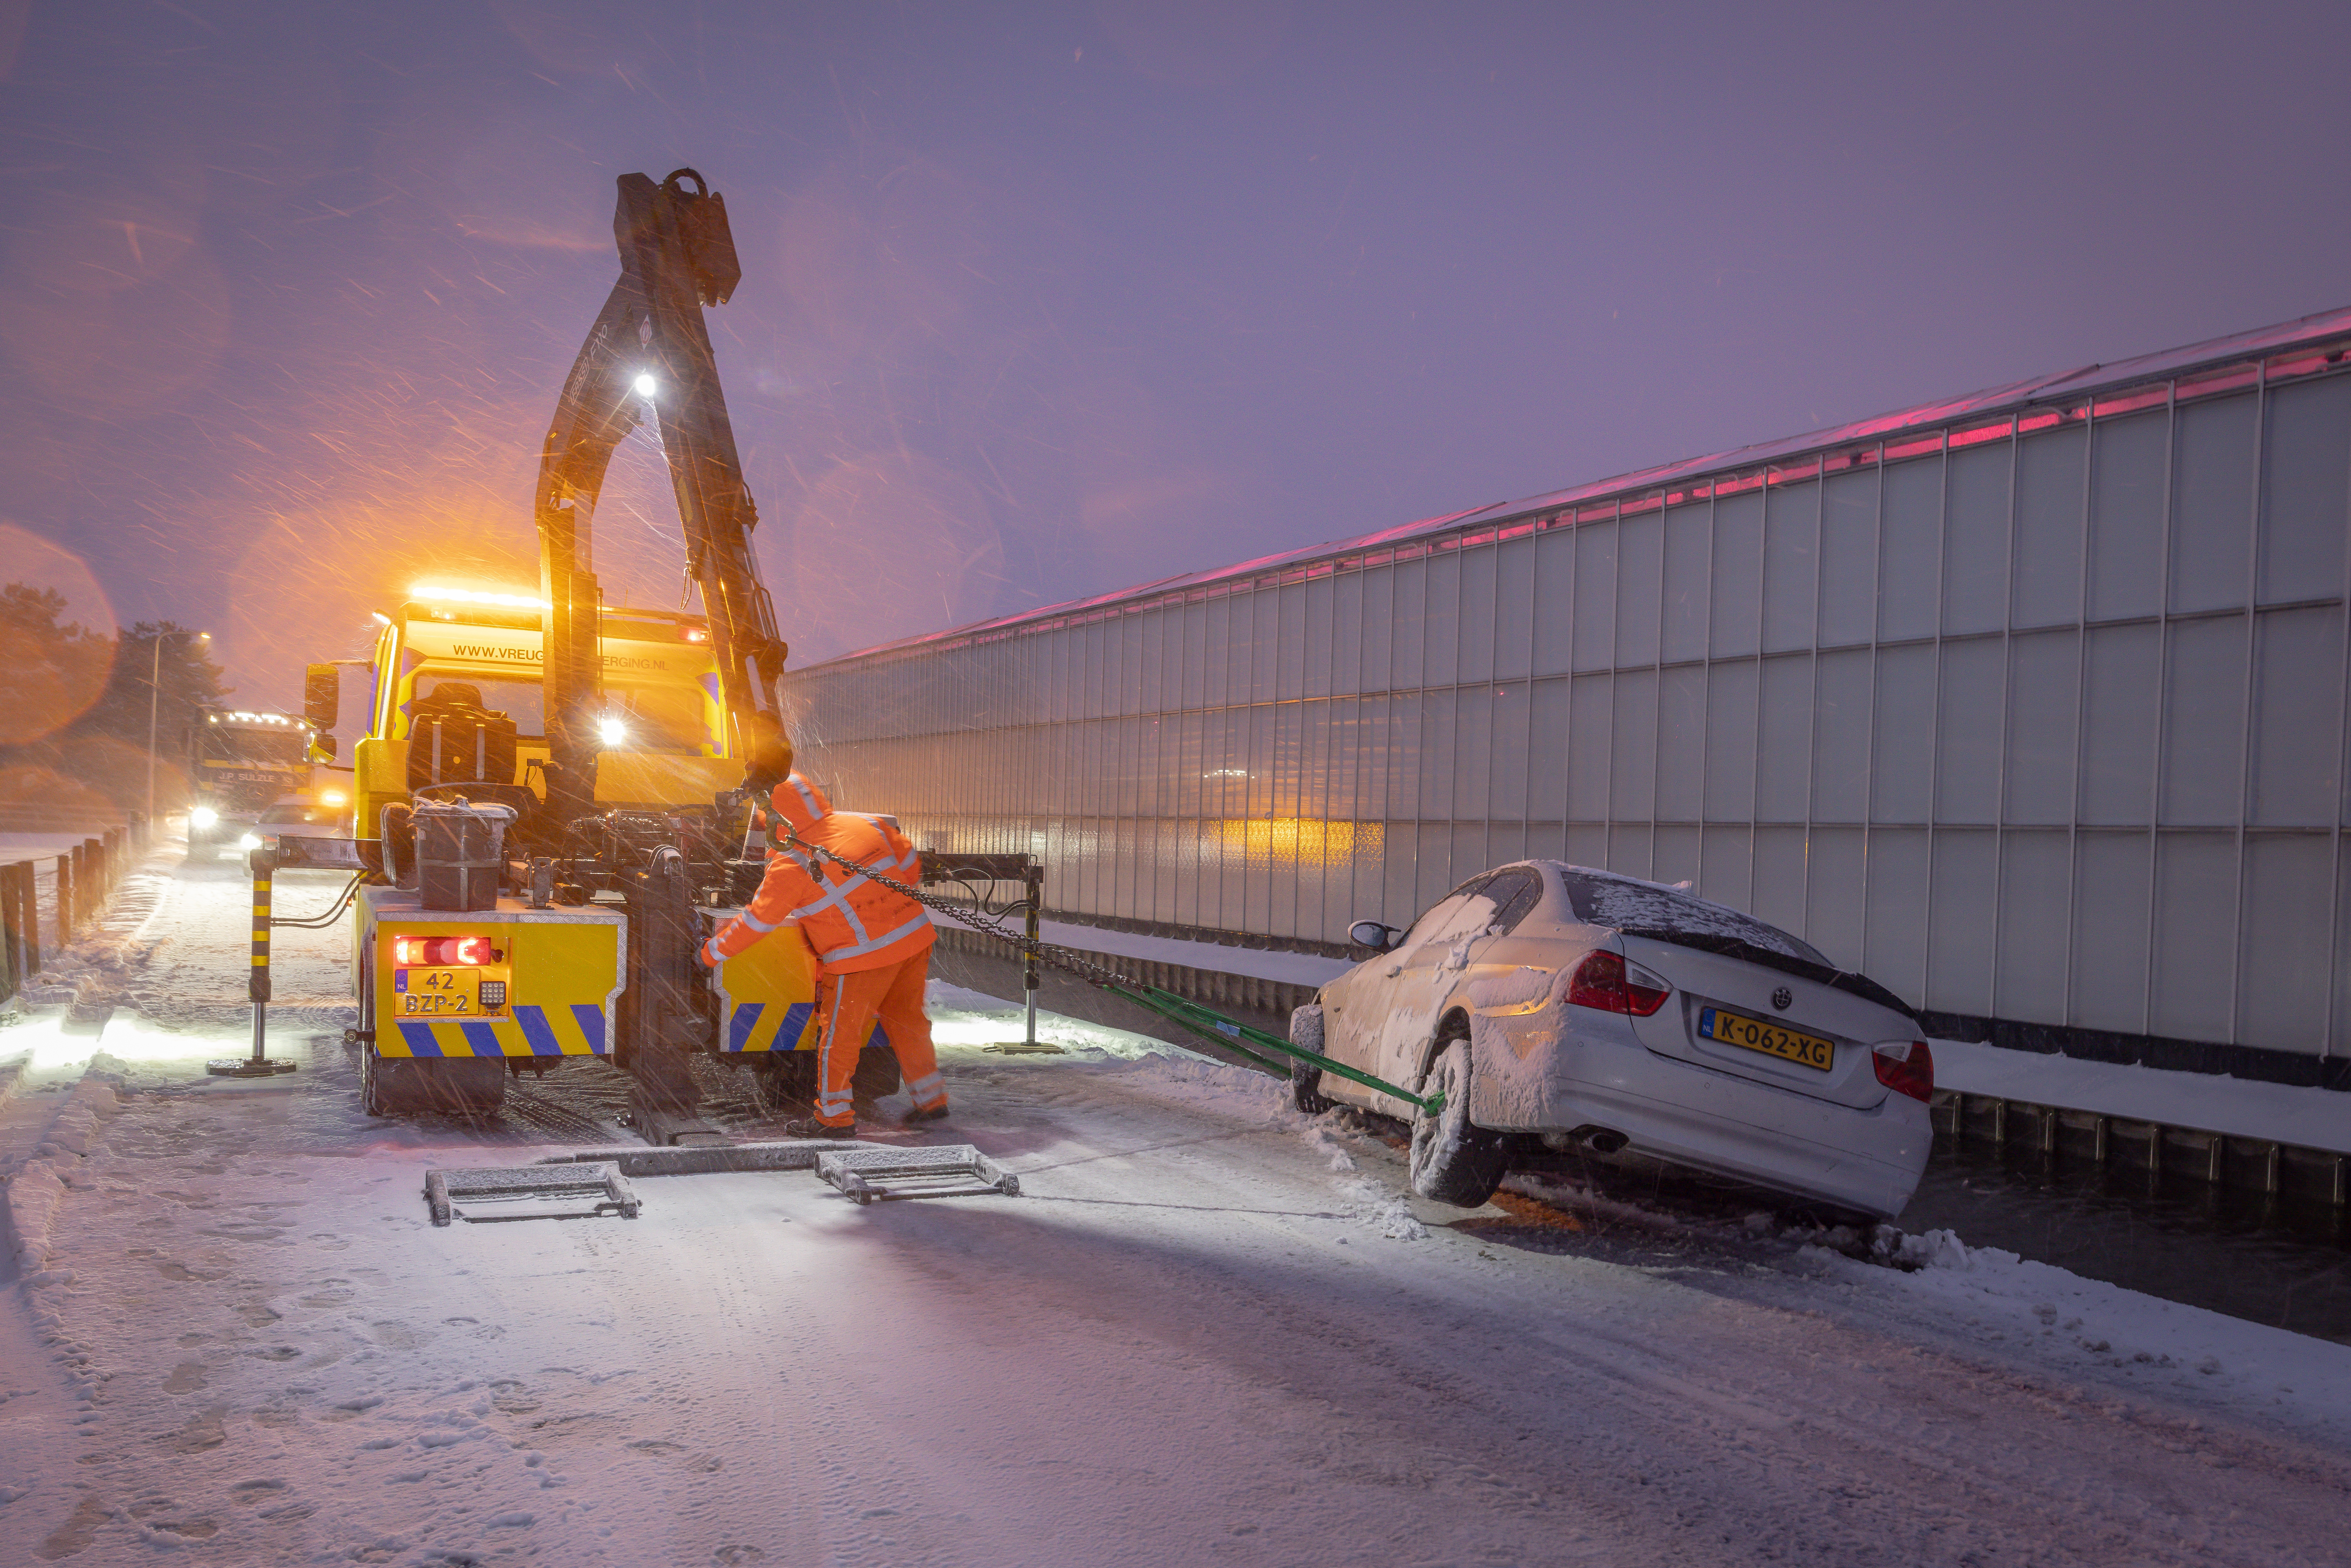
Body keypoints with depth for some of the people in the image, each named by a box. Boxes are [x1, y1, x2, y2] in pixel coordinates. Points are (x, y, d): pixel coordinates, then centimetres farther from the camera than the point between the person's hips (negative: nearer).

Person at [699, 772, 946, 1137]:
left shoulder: (790, 865, -12)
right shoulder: (863, 824, 3)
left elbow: (758, 921, -5)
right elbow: (911, 865, 12)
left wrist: (712, 951, 7)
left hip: (864, 956, -6)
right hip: (914, 937, 7)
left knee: (839, 1034, 9)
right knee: (907, 1021, 21)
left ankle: (835, 1117, 17)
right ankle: (931, 1100, 30)